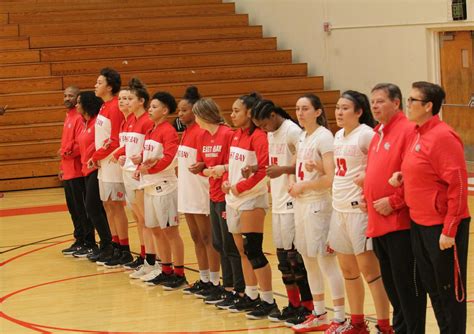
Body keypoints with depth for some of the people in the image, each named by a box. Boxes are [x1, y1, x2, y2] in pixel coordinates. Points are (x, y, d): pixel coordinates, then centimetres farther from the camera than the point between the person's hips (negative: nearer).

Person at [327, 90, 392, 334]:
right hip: (340, 208, 8)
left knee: (369, 268, -7)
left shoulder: (366, 134, -11)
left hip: (359, 208, -8)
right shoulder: (338, 136, 13)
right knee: (348, 269, 13)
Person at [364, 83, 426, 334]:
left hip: (400, 222, -9)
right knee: (390, 283, 16)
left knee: (407, 283, -4)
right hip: (378, 223, 9)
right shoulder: (377, 134, 16)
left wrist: (394, 202, -18)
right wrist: (368, 197, 10)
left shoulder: (407, 130, -11)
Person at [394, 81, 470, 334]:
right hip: (419, 224, 9)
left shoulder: (443, 136, -16)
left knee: (449, 290, 0)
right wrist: (403, 176, 2)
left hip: (441, 227, -9)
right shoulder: (417, 134, 10)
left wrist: (449, 230, -20)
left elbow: (458, 185, -19)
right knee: (432, 287, 15)